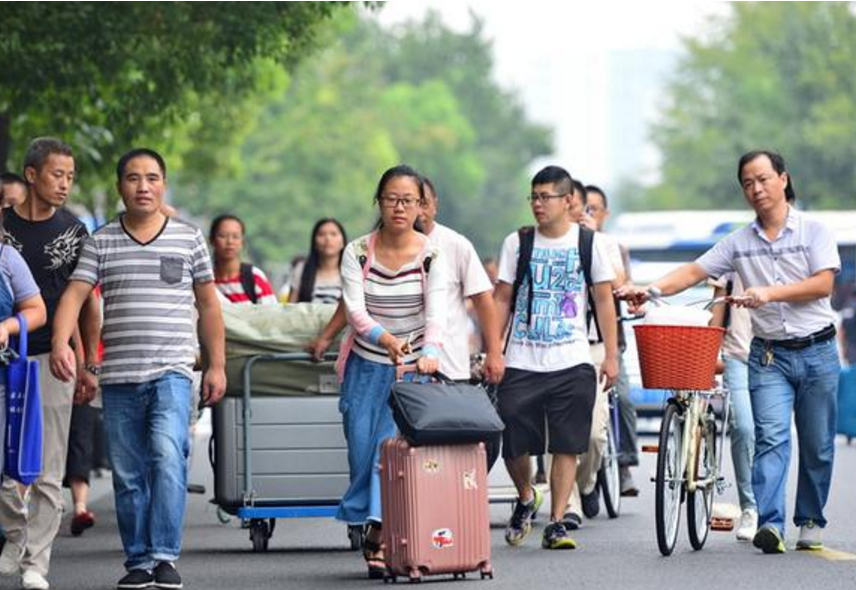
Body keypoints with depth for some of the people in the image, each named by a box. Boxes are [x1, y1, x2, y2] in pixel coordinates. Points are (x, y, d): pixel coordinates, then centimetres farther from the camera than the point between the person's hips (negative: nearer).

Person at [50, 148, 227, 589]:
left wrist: (216, 364, 8)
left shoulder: (188, 238, 8)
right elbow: (74, 294, -2)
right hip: (119, 377, 2)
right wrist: (60, 343, -20)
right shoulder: (101, 242, 8)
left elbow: (208, 304, 13)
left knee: (167, 457, -21)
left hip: (171, 372, -2)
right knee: (128, 475, 5)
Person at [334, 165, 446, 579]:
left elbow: (436, 313, -18)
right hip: (365, 366, 2)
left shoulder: (431, 256, -6)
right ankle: (366, 521, 17)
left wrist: (429, 351, -38)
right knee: (362, 448, 1)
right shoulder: (357, 253, -3)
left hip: (411, 367, -2)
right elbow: (355, 310, -15)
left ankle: (378, 535, -13)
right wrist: (385, 338, -35)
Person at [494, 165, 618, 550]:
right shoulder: (517, 243, 6)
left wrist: (611, 355, 3)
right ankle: (525, 498, 28)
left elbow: (604, 300, 7)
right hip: (521, 362, 1)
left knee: (566, 447, -3)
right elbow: (502, 299, 8)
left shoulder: (589, 243, 4)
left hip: (572, 362, -1)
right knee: (513, 445, -1)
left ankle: (556, 523, 4)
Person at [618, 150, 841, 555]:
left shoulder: (813, 232, 0)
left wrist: (769, 293, -21)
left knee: (817, 445, 6)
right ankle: (770, 525, -25)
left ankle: (810, 521, 20)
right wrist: (651, 289, -14)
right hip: (769, 354, 1)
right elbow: (695, 271, 2)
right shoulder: (739, 243, 8)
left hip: (817, 351, -1)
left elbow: (823, 283, -11)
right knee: (771, 437, -14)